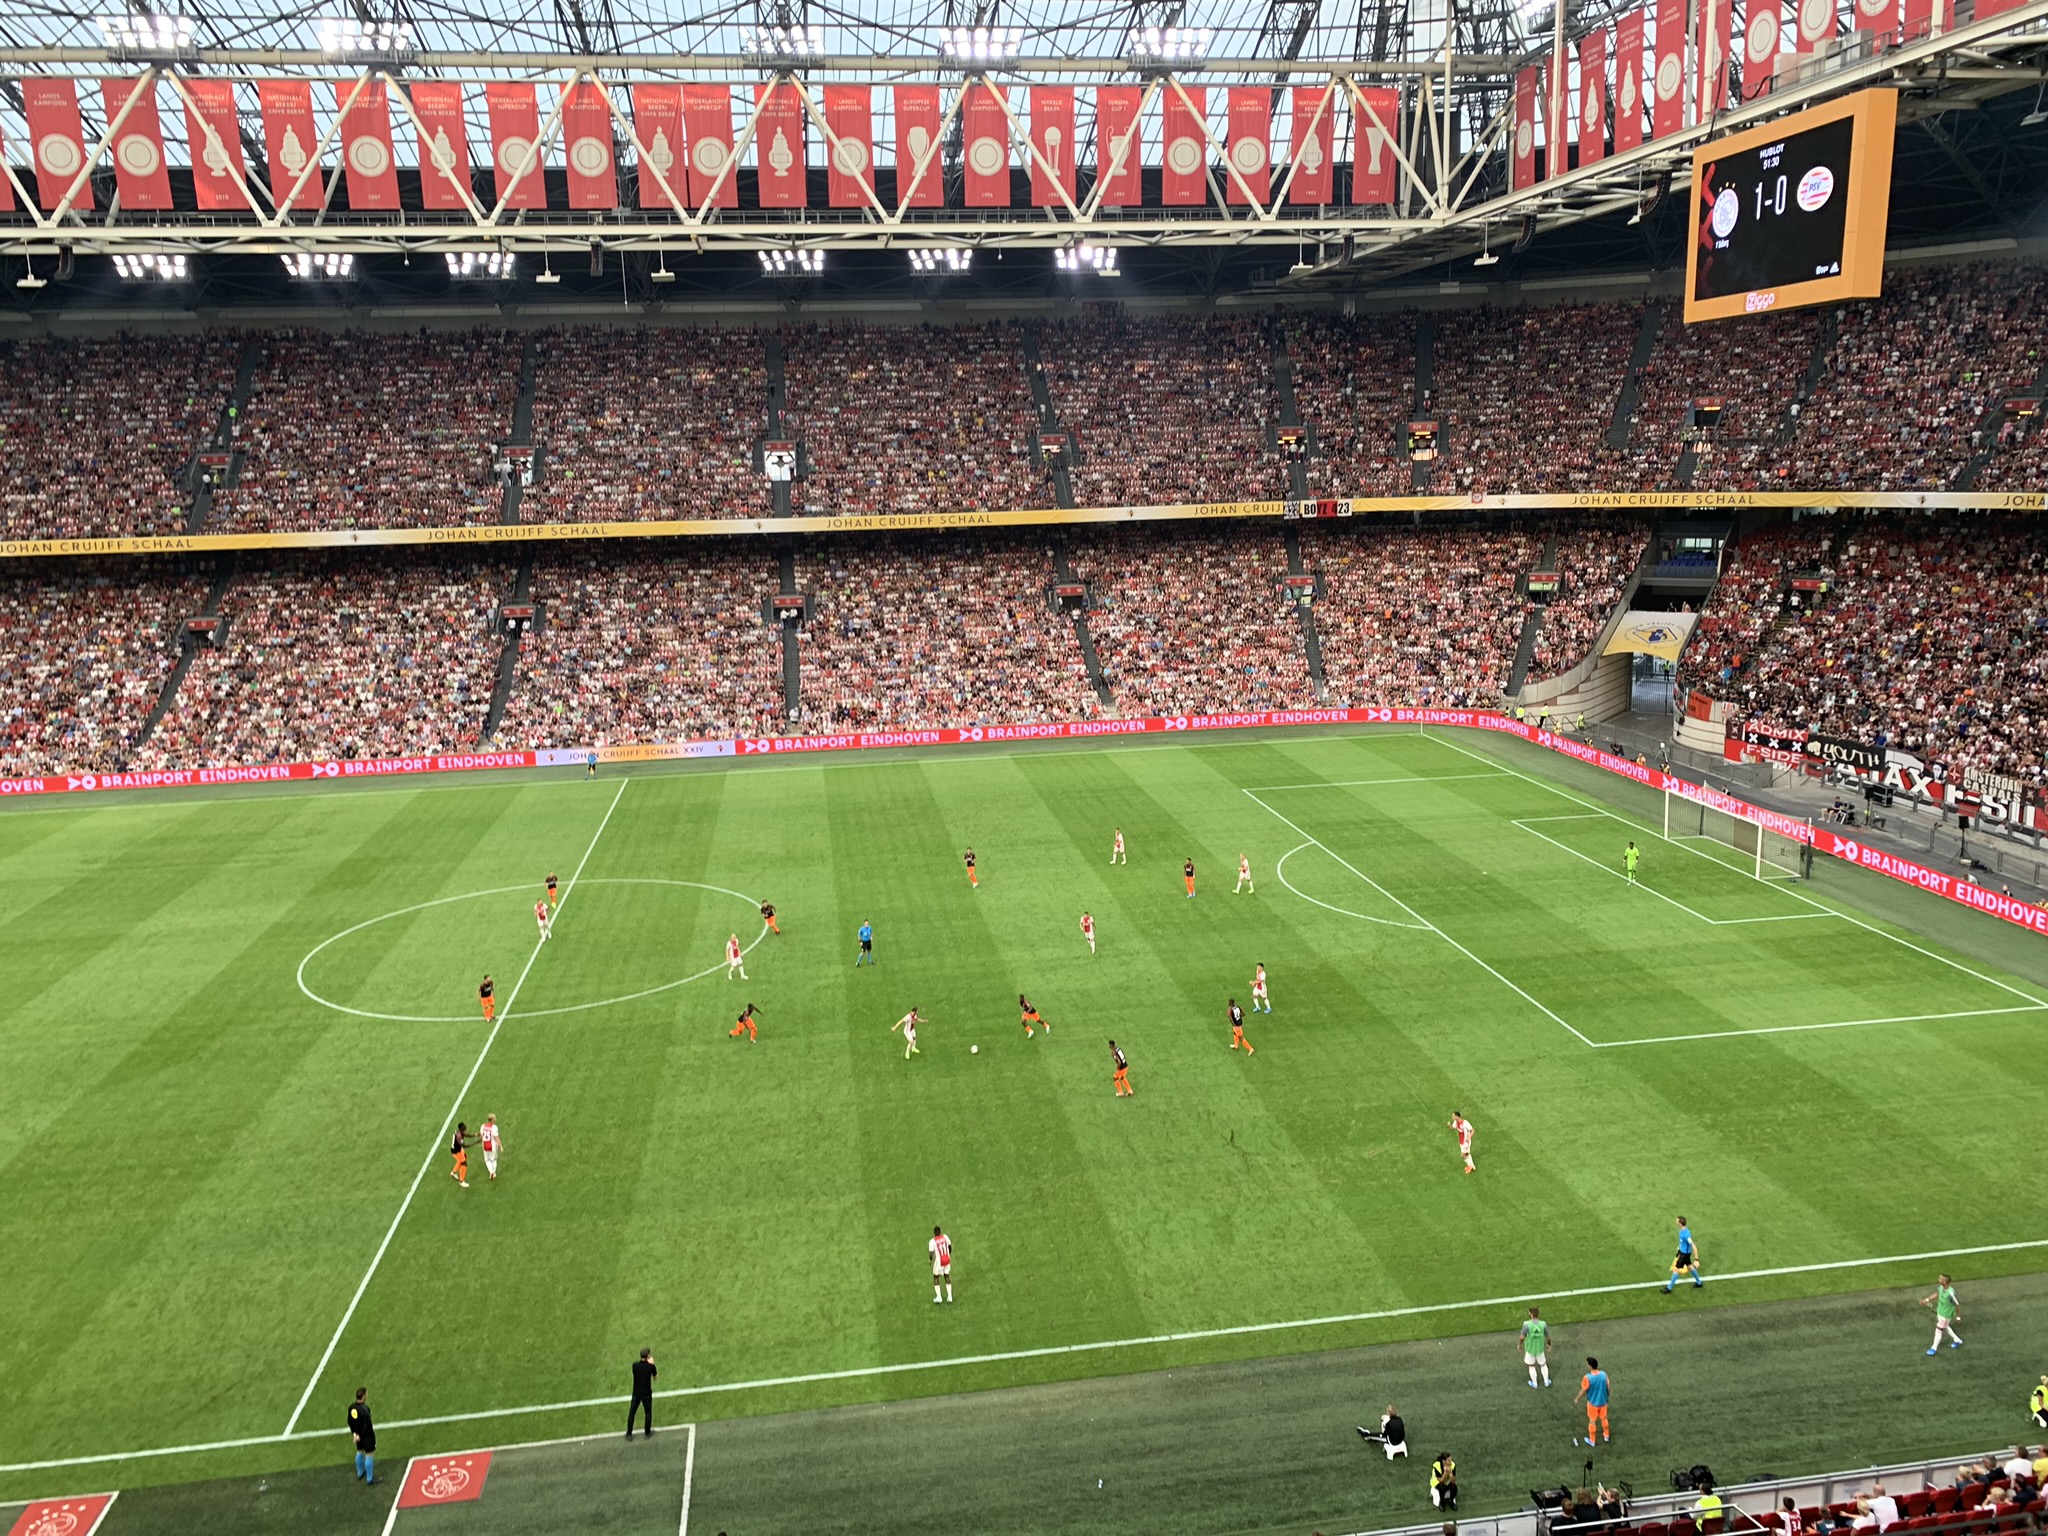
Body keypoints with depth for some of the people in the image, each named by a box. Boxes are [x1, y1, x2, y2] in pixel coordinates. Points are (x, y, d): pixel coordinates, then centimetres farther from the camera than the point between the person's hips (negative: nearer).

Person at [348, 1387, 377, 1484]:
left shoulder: (351, 1407, -9)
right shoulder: (365, 1410, -32)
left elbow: (350, 1421, 2)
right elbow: (367, 1426, -27)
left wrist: (354, 1433, 10)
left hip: (357, 1434, 8)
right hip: (366, 1435, -8)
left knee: (359, 1452, 27)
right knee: (369, 1455, 7)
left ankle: (360, 1473, 45)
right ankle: (370, 1478, 18)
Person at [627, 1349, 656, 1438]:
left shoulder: (635, 1365, -8)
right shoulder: (651, 1366, -14)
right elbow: (655, 1377, 2)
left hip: (636, 1393, 2)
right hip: (647, 1394, -1)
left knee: (631, 1413, 14)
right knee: (648, 1413, 15)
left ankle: (629, 1434, 18)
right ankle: (647, 1433, 21)